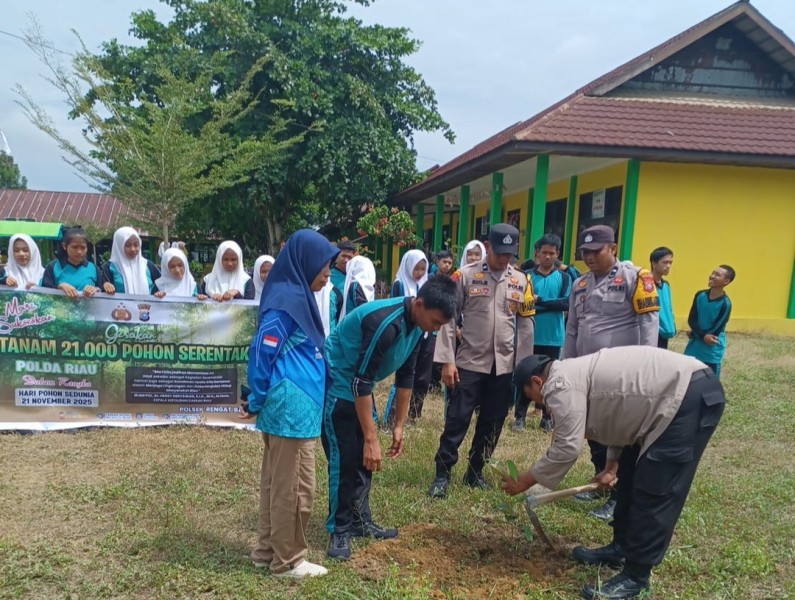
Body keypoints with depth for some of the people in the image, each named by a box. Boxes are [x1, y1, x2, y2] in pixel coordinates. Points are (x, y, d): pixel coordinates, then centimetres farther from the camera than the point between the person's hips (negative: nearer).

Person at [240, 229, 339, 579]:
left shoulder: (298, 297, 12)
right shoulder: (287, 301, -18)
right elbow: (261, 353, -20)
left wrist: (259, 402, 19)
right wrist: (256, 403, -8)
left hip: (291, 409, 9)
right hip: (292, 410, -9)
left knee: (276, 484, 18)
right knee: (295, 489, 4)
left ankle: (266, 551, 31)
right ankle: (287, 561, 18)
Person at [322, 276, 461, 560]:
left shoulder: (416, 325, -5)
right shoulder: (384, 323, -33)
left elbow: (405, 375, 5)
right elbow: (361, 381, -31)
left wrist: (399, 426, 8)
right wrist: (371, 439, -28)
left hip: (358, 384, 9)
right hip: (336, 383, -8)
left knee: (363, 458, 11)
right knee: (344, 459, -6)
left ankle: (360, 521, 24)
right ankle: (339, 530, 7)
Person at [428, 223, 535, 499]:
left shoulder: (521, 281, 5)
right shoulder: (465, 275, -4)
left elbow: (526, 325, 9)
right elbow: (449, 319, -5)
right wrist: (447, 361, -10)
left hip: (505, 366, 3)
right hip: (470, 362, -3)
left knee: (492, 423, 10)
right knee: (457, 420, -2)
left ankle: (475, 472, 25)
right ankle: (442, 474, 10)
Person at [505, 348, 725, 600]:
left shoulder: (560, 384, -13)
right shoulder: (574, 374, 18)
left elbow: (567, 447, -16)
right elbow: (620, 413, 27)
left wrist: (528, 479, -4)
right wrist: (611, 466, 29)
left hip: (692, 396, -11)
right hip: (681, 391, 11)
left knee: (653, 490, -7)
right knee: (630, 475, 18)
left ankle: (635, 577, 4)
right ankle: (621, 547, 32)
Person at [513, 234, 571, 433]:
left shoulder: (563, 278, 4)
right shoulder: (527, 276, 2)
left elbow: (566, 303, -10)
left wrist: (539, 301, -15)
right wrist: (551, 306, -17)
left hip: (553, 338, 1)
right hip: (530, 336, -1)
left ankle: (548, 418, 20)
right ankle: (520, 417, 12)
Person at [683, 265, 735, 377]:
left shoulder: (725, 304, -15)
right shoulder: (700, 295, -1)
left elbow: (715, 330, -13)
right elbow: (691, 320, -3)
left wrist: (695, 335, -6)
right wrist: (703, 336, -17)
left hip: (712, 352, -5)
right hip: (694, 348, 5)